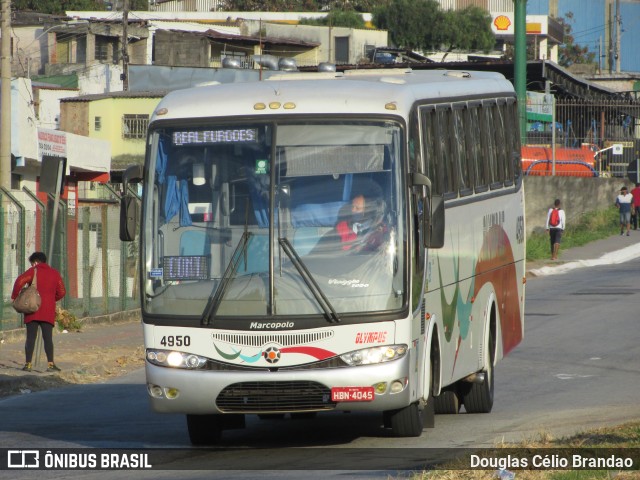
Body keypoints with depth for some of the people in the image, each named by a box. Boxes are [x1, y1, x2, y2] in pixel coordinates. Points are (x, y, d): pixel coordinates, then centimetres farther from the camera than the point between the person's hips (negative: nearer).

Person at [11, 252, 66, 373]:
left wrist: (14, 297, -5)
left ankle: (28, 364, -3)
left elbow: (19, 281, -16)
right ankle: (50, 364, -6)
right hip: (48, 312, 2)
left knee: (30, 338, 1)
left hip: (33, 310, -2)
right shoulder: (54, 273, 10)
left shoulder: (33, 271, 0)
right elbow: (61, 292, 11)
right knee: (48, 338, 3)